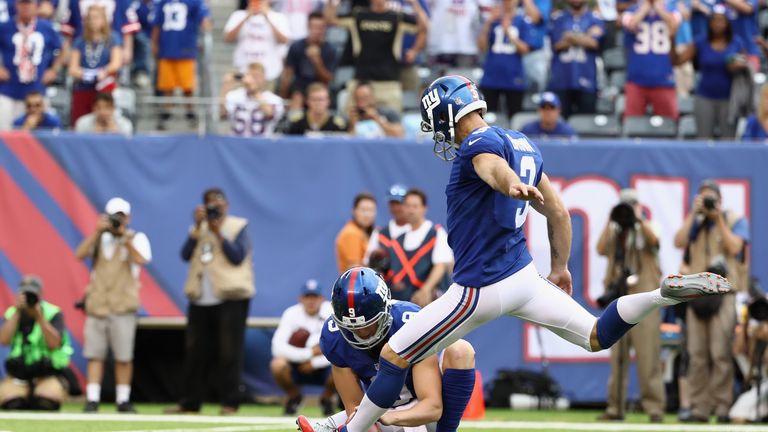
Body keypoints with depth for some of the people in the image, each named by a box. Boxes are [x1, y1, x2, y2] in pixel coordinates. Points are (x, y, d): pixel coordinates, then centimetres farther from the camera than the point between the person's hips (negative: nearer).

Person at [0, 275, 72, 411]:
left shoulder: (53, 314, -4)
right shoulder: (13, 313, 3)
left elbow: (54, 343, -17)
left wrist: (39, 316, -21)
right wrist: (17, 312, -17)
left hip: (48, 373, -2)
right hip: (18, 374, 2)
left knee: (46, 403, -29)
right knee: (11, 402, -26)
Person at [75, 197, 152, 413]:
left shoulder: (137, 239, 5)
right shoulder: (99, 238, 12)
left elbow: (141, 259, -13)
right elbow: (80, 254, -3)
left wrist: (124, 236, -15)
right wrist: (98, 231, -11)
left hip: (123, 306, -2)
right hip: (97, 304, 2)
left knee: (124, 356, -3)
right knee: (95, 354, -2)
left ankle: (123, 401, 4)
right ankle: (92, 401, -3)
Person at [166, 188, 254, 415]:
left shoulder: (238, 226, 4)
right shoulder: (200, 229, 18)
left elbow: (237, 257, -9)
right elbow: (186, 255, 3)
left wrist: (218, 233, -12)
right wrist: (198, 227, -4)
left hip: (229, 298, -5)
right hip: (201, 300, 5)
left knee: (228, 352, -7)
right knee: (195, 352, 4)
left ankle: (229, 403, -4)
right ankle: (190, 402, 10)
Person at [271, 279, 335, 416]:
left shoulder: (332, 311, -12)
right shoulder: (292, 313, -11)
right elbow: (278, 347, -23)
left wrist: (314, 363, -21)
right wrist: (310, 353, -28)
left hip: (323, 368, 0)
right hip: (297, 367, 0)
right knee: (278, 364, -33)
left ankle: (327, 398, 4)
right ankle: (294, 397, 2)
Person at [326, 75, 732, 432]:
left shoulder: (478, 144, -15)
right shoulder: (523, 144, 12)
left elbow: (495, 168, -41)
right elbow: (558, 212, 20)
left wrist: (514, 186, -64)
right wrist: (560, 268, 32)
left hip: (480, 288, -8)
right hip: (525, 276, 8)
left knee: (393, 358, 2)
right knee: (597, 336, 10)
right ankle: (667, 294, -10)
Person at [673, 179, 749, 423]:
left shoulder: (735, 221, 9)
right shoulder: (695, 224, 20)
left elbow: (734, 246, -6)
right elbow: (679, 242, 3)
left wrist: (719, 220, -5)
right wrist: (694, 214, 1)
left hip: (724, 291, -4)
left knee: (720, 353, -12)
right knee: (697, 354, -1)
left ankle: (722, 407, -11)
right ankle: (699, 408, 0)